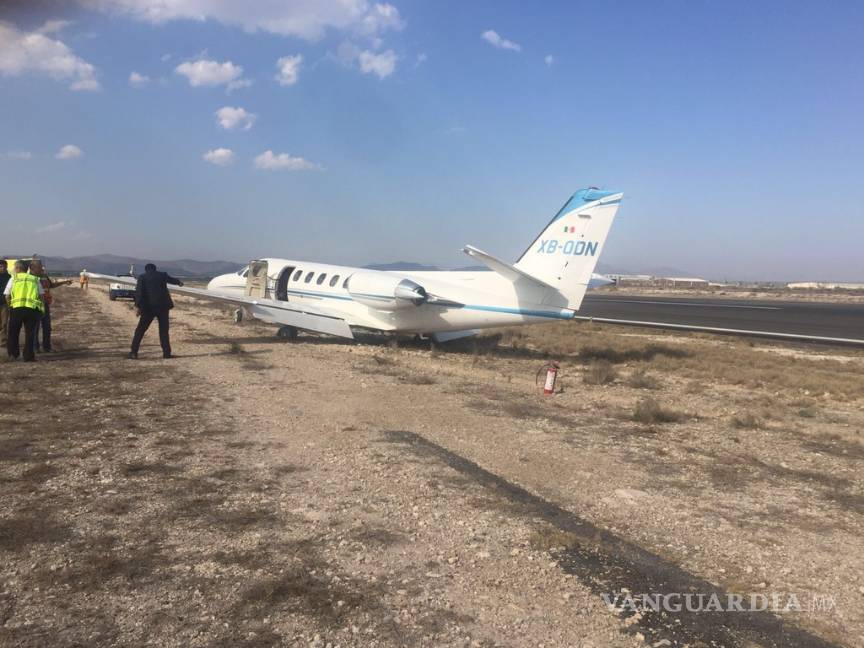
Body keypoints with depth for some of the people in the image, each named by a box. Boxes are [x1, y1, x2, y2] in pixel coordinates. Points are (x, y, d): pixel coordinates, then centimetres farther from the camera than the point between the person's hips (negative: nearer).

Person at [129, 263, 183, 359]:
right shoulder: (163, 275, 13)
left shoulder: (142, 277, 3)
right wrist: (179, 282, 57)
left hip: (149, 308, -2)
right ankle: (166, 353, 5)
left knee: (140, 330, 5)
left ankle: (134, 352, 2)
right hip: (163, 306, 2)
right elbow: (172, 279, 34)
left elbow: (139, 292, -10)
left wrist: (139, 307, -11)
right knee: (164, 330, 10)